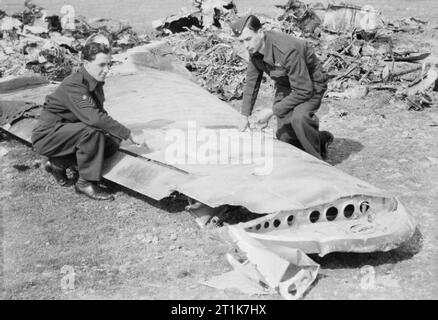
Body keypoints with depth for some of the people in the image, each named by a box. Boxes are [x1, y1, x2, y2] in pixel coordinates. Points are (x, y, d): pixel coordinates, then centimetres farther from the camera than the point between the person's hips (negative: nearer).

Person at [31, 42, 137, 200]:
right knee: (91, 131, -33)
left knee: (112, 143, -4)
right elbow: (94, 118, -38)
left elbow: (100, 113, 13)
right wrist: (126, 133, -31)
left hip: (67, 132, 9)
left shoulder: (95, 82, 3)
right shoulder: (73, 86, -27)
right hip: (47, 136, -9)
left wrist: (118, 133, -4)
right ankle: (86, 183, -18)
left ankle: (58, 163, 4)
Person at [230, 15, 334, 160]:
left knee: (298, 118, -36)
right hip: (285, 86, 7)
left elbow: (303, 91, -32)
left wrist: (271, 112, -28)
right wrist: (245, 116, -3)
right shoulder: (254, 48, -13)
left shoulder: (288, 50, -36)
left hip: (311, 85, -7)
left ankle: (317, 159, -12)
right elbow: (251, 82, 1)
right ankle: (320, 139, 28)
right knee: (284, 137, 2)